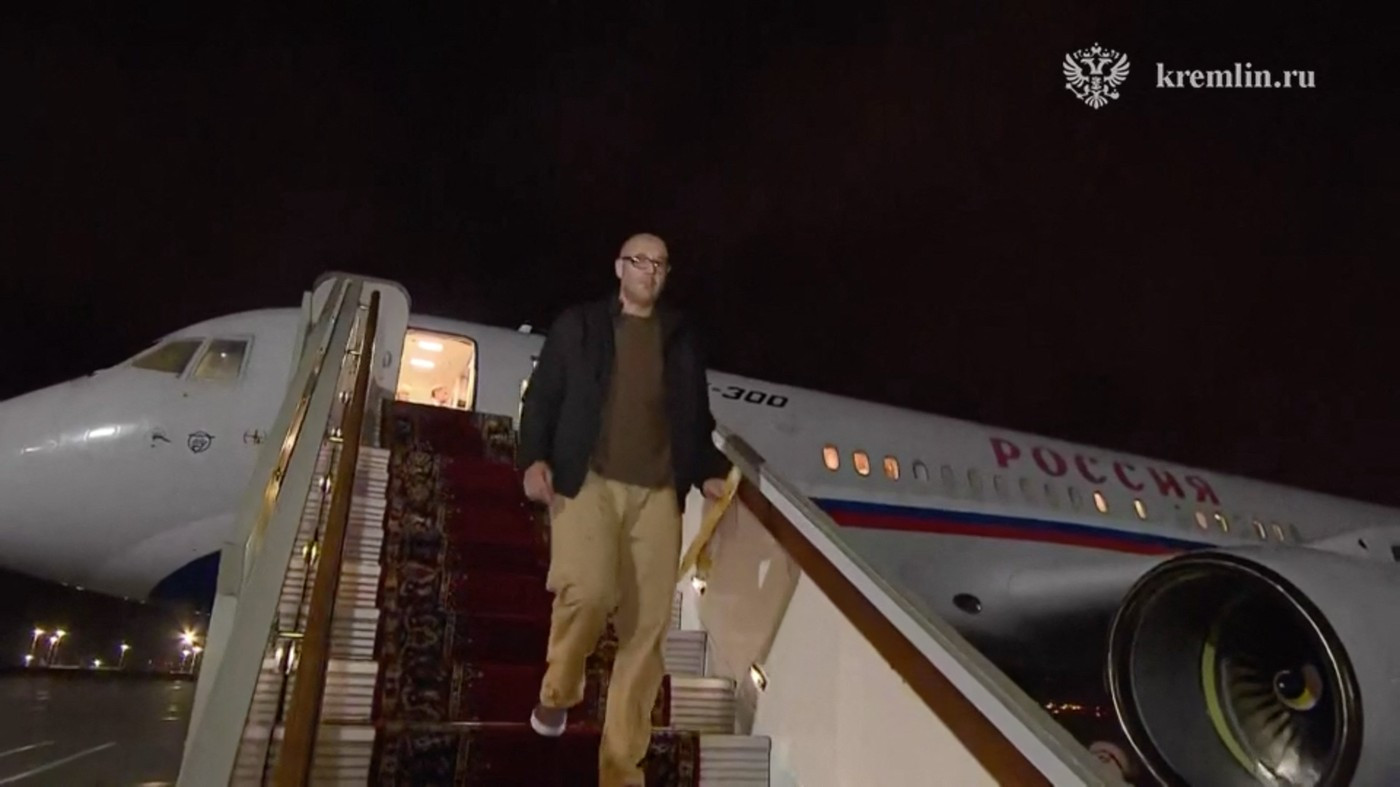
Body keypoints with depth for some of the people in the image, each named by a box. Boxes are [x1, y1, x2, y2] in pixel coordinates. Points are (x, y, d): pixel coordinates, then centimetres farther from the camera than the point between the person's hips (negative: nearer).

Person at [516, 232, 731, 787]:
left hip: (658, 492, 3)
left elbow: (696, 415, 20)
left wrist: (708, 472, 4)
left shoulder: (681, 338, 17)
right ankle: (558, 691, 8)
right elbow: (541, 396, 7)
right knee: (588, 590, -25)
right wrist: (534, 458, -9)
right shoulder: (578, 325, 11)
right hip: (588, 480, -2)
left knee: (647, 627, -3)